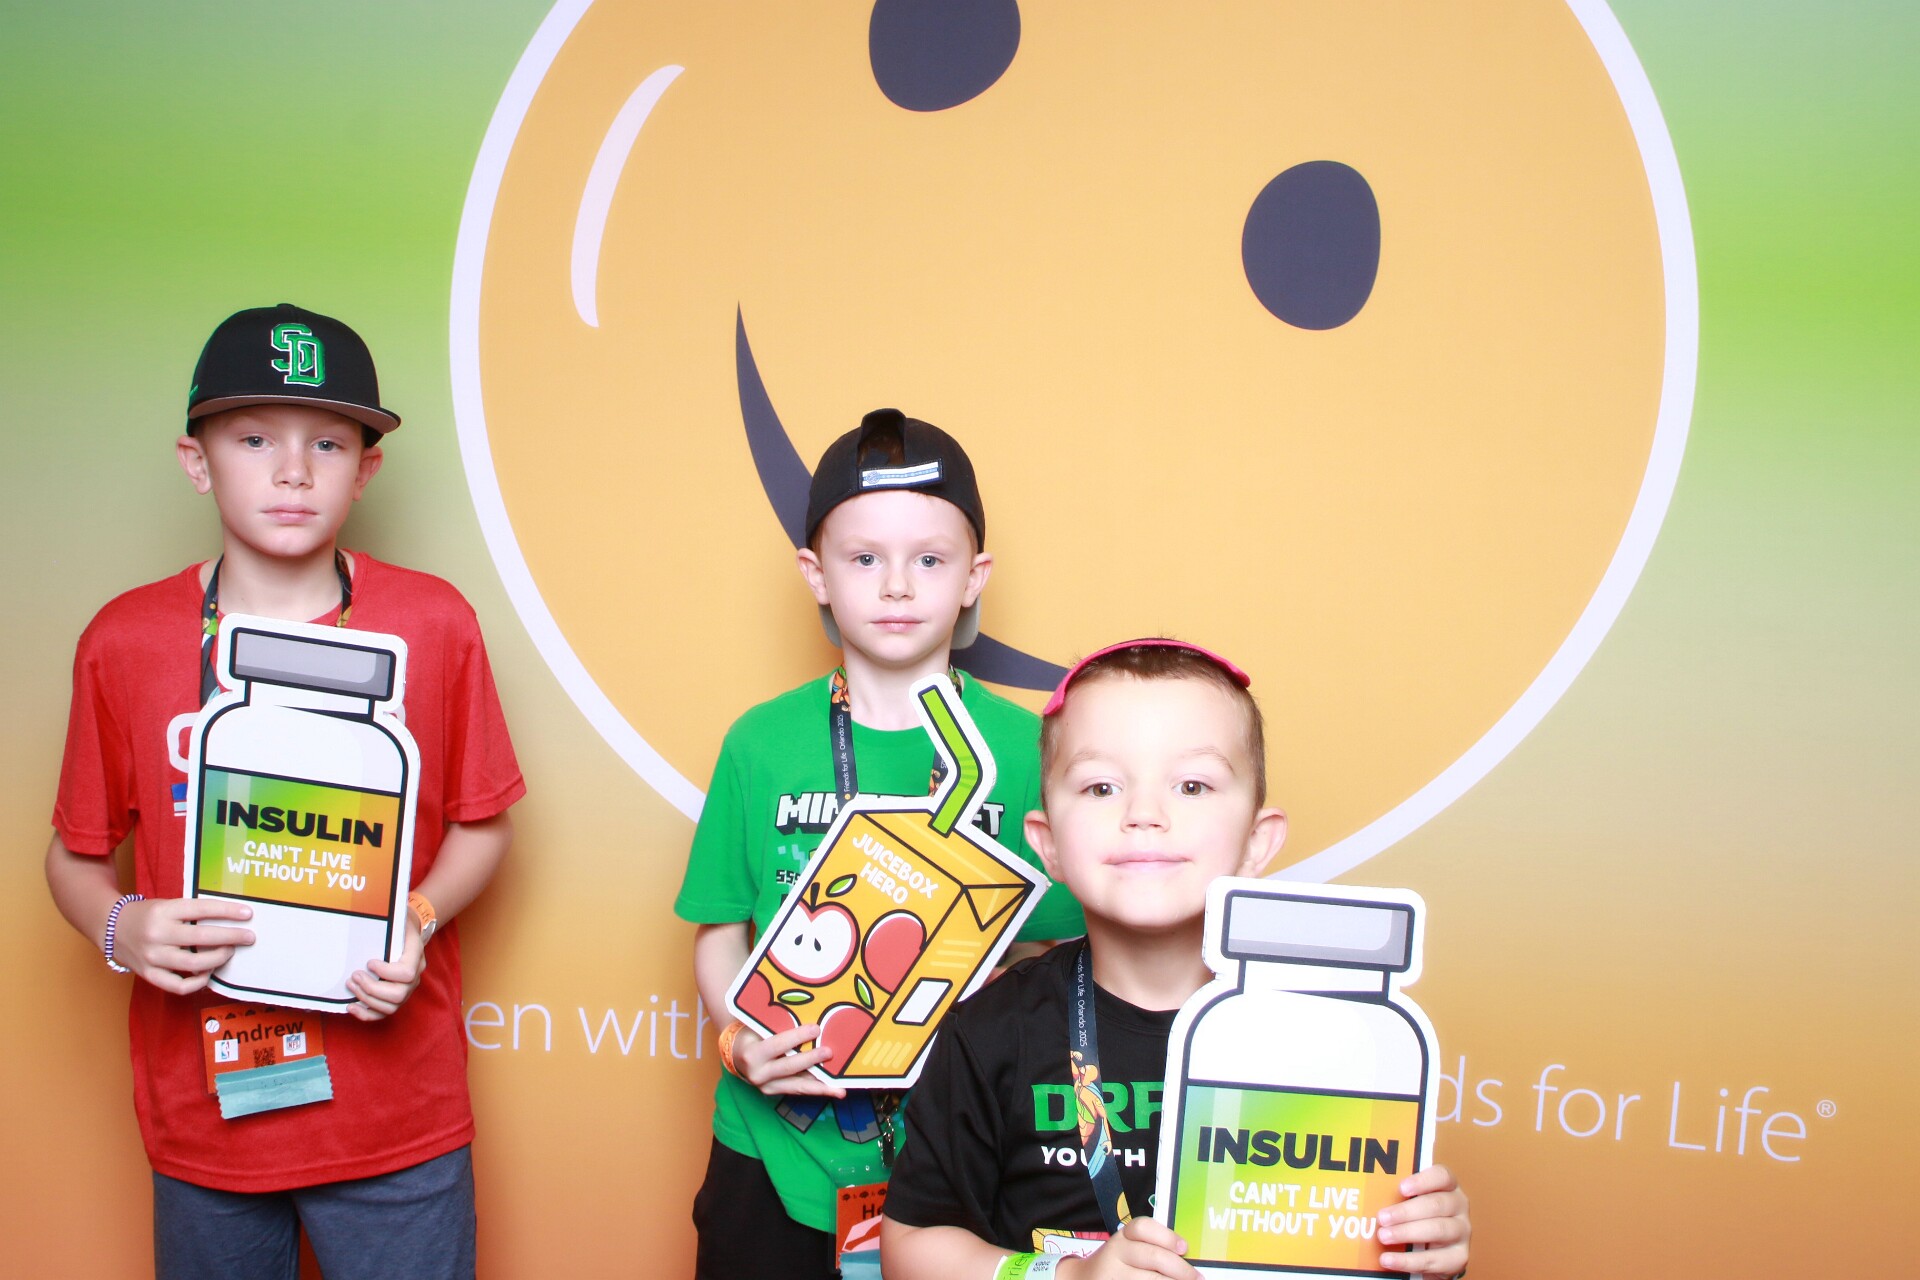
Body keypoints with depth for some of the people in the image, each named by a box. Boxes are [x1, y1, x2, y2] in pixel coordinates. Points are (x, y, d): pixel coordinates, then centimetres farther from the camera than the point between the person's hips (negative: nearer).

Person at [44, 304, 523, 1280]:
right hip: (202, 1117, 1)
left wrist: (419, 921, -13)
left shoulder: (433, 624, -5)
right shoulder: (124, 641, -4)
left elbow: (481, 822, 4)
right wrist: (121, 930, -13)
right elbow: (75, 851, 7)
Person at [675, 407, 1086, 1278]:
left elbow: (1057, 945, -1)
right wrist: (738, 1038, -13)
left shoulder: (1023, 748, -5)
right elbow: (721, 929, 4)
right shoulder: (761, 744, -2)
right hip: (778, 1151, 1)